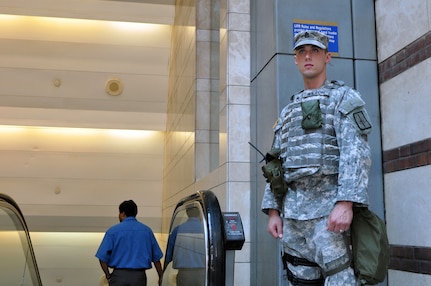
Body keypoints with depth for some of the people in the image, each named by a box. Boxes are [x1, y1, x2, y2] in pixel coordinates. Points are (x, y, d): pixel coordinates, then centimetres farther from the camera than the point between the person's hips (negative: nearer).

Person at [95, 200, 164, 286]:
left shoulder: (113, 231, -1)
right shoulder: (147, 230, 6)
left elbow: (102, 257, -5)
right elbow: (156, 257, 8)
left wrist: (108, 275, 7)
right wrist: (160, 277, 16)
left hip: (119, 276, -1)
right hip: (139, 276, 2)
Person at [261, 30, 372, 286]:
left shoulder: (343, 97, 4)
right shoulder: (288, 111, 23)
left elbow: (356, 152, -9)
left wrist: (346, 202, -21)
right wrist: (273, 210, 10)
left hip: (328, 208, -6)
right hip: (291, 212, 6)